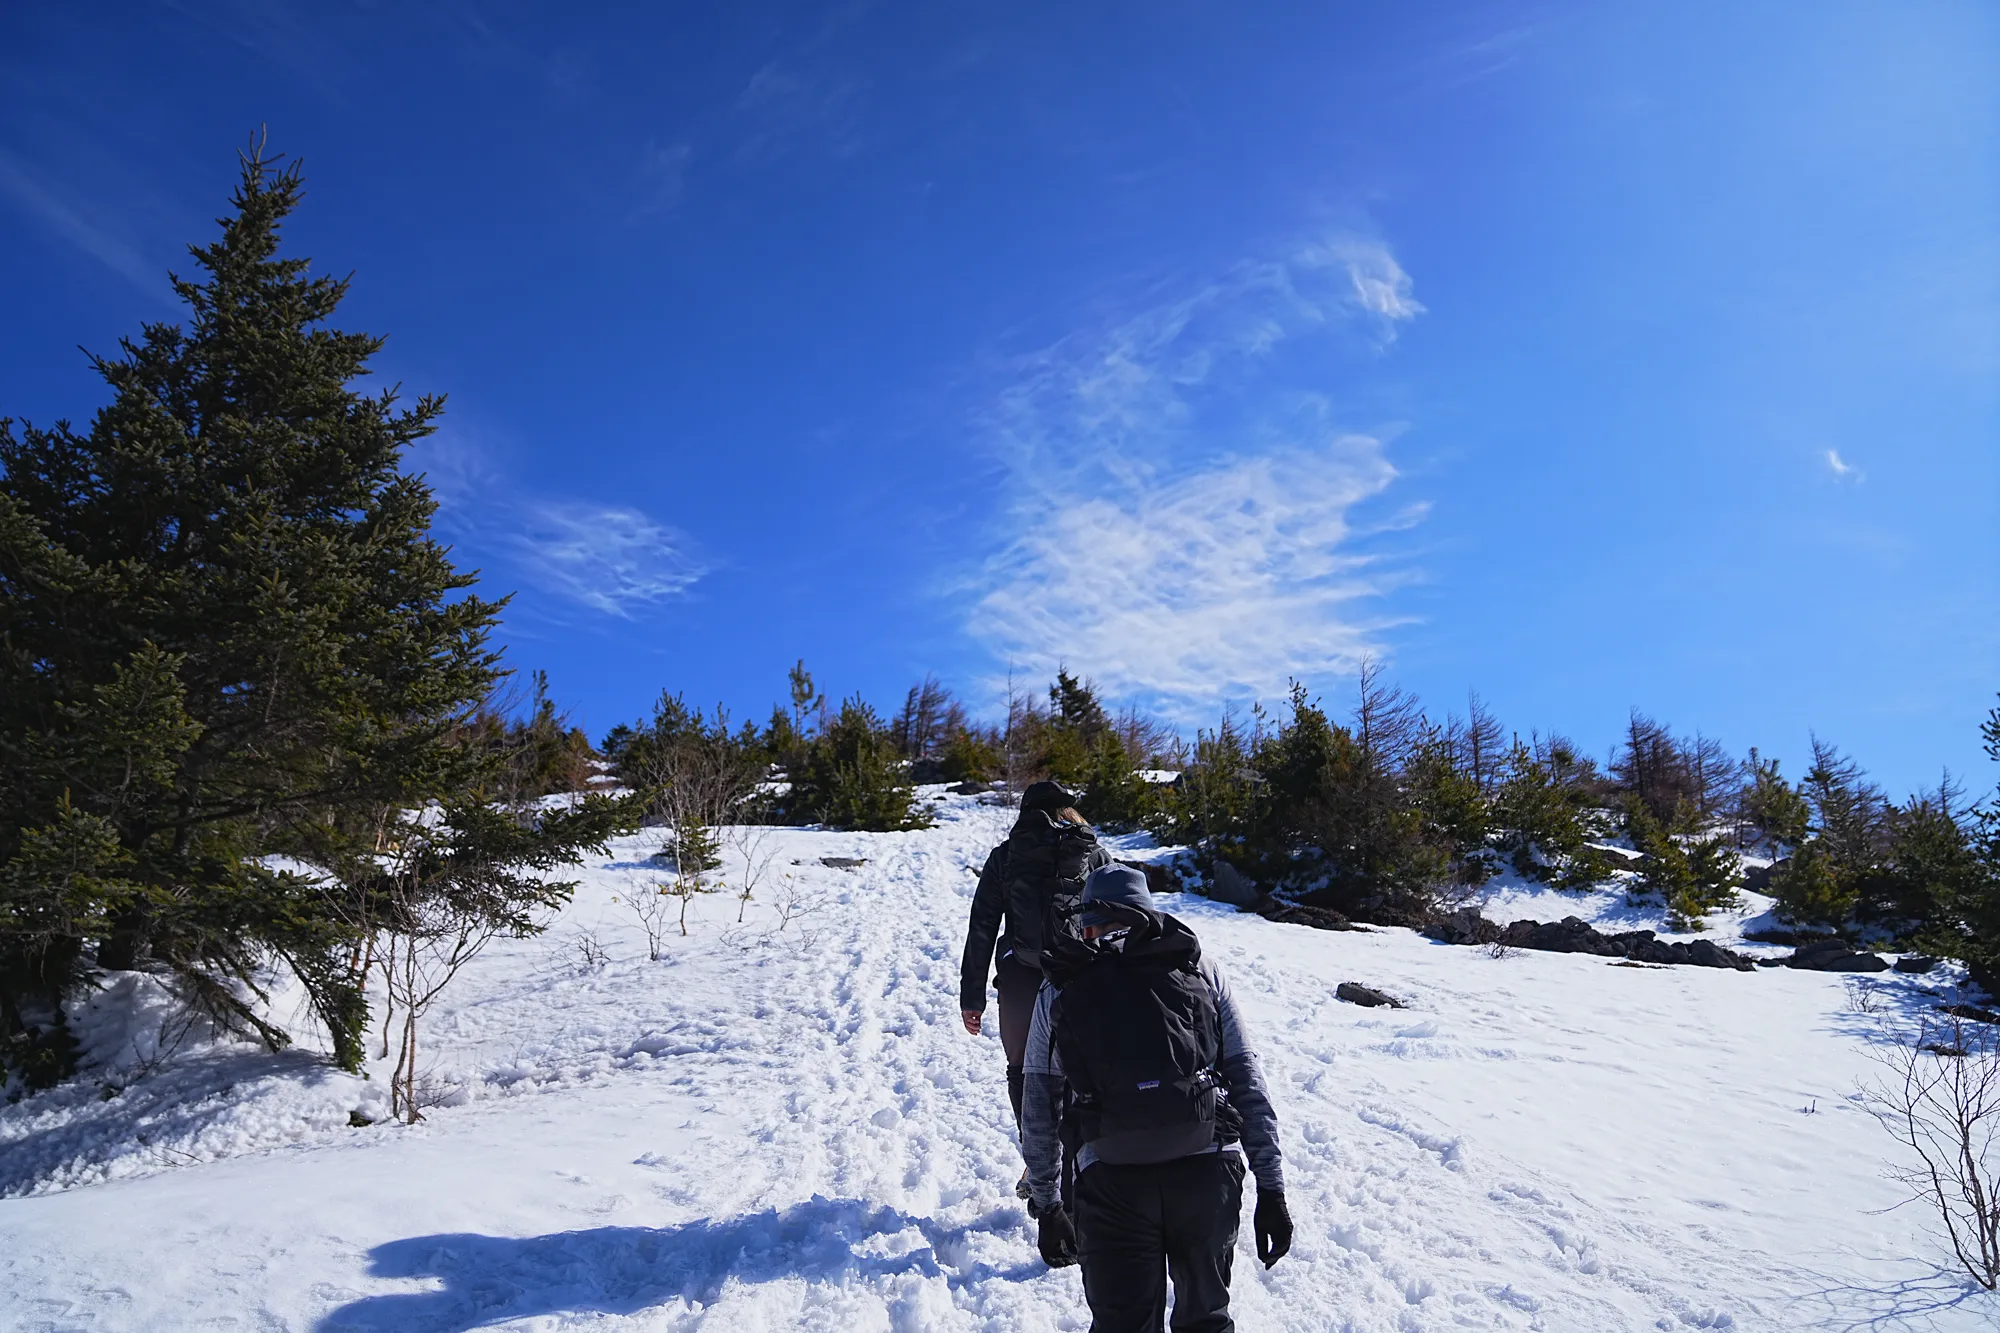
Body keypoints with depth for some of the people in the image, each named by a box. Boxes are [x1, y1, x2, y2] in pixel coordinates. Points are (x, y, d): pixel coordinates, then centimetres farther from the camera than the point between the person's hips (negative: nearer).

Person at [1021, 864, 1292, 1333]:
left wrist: (1045, 1206, 21)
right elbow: (1249, 1084, 9)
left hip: (1110, 1182, -1)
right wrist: (1271, 1189, 11)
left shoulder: (1059, 991, 13)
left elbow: (1039, 1111, 12)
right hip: (1208, 1171, 2)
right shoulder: (1201, 971, 14)